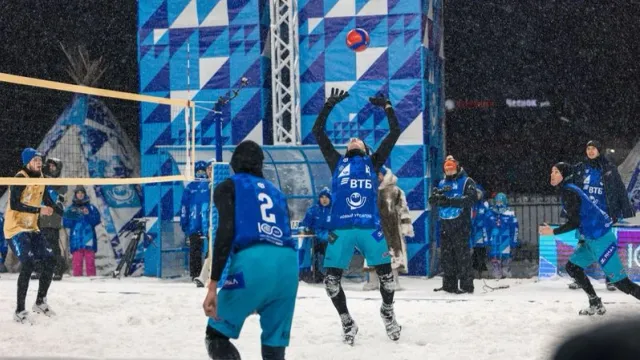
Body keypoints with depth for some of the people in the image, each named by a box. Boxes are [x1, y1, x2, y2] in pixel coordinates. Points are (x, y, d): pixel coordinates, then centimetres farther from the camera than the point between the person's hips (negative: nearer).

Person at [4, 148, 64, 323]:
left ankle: (40, 302, 21)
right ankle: (20, 311, -16)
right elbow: (14, 205, -26)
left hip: (32, 229, 8)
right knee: (28, 264, -21)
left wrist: (59, 209, 1)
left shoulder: (40, 180, 8)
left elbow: (49, 202, 20)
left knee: (49, 261, 3)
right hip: (15, 228, -8)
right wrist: (39, 210, -27)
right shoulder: (20, 179, -16)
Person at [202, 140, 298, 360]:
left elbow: (225, 231, -3)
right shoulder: (276, 193, 29)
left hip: (253, 261, -4)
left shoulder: (228, 187, 15)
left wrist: (213, 284, -9)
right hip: (288, 263, 5)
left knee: (217, 334, 9)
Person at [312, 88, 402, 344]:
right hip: (340, 229, 0)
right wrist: (329, 105, 12)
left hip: (370, 227, 0)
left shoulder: (372, 162, 20)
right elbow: (317, 132, 15)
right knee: (331, 280, -6)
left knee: (386, 275, -1)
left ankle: (387, 312, 28)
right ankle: (347, 322, 15)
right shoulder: (337, 162, 19)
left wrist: (387, 107, 15)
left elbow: (395, 133, 17)